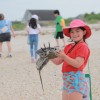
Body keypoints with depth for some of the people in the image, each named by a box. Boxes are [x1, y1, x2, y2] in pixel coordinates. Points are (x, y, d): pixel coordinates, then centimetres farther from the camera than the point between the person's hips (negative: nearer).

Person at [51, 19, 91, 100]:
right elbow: (58, 61, 17)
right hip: (67, 79, 9)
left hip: (76, 80, -9)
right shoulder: (68, 47, 16)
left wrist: (64, 56, -26)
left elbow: (78, 64, -20)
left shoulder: (83, 46, -8)